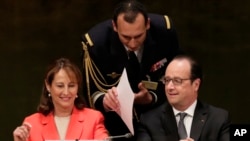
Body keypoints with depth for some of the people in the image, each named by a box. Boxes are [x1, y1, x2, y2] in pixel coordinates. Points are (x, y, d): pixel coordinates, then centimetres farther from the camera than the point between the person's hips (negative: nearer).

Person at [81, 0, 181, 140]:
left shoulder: (165, 30, -22)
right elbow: (93, 93, -18)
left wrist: (152, 98, -26)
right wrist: (106, 101, -40)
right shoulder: (95, 42, -27)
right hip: (118, 121, 0)